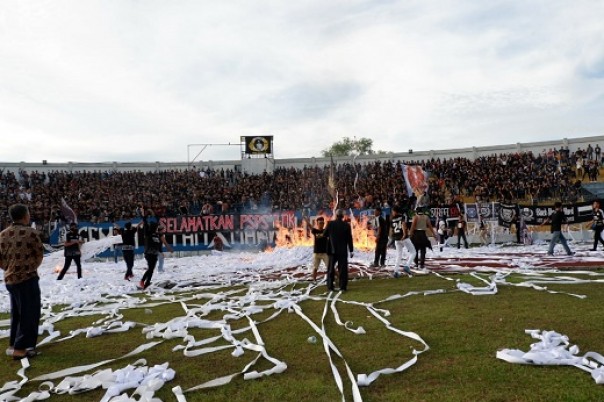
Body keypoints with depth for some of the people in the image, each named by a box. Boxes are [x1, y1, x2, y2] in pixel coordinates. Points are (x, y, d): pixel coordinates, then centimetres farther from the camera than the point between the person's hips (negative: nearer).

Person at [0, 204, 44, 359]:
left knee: (16, 313, 19)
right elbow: (39, 255, -6)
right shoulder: (31, 232, -13)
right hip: (27, 278, -7)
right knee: (30, 314, 0)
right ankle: (20, 348, 1)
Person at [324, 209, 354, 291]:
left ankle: (330, 286, 13)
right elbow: (349, 239, -5)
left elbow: (325, 234, 4)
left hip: (332, 250, 1)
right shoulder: (346, 225, -7)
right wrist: (351, 250, 2)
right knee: (343, 269, 4)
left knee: (331, 269, 12)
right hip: (343, 251, -1)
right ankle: (343, 287, 4)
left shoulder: (330, 224, -7)